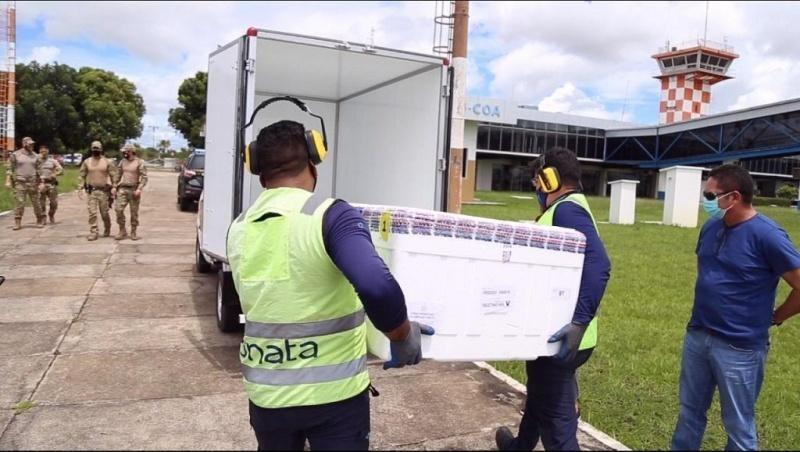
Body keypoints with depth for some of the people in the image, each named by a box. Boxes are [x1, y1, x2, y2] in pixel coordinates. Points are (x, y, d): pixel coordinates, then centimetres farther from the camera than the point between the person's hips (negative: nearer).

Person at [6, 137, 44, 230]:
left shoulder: (35, 156, 10)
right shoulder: (15, 155, 3)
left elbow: (39, 170, 11)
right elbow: (10, 169, 4)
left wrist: (41, 183, 5)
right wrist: (8, 181, -2)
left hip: (33, 183, 2)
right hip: (19, 183, -2)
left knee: (36, 203, 3)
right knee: (19, 203, -4)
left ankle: (40, 221, 14)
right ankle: (17, 223, 0)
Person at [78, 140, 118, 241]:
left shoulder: (107, 162, 1)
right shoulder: (87, 162, 6)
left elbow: (113, 175, 1)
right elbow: (82, 176, 10)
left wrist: (114, 187, -7)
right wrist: (80, 188, 1)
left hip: (103, 191, -1)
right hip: (91, 191, 1)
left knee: (104, 213, 5)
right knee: (92, 213, -4)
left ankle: (107, 230, 28)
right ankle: (93, 233, 0)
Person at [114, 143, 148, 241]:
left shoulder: (139, 162, -4)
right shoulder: (122, 161, 11)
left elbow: (144, 177, -8)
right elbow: (118, 174, 19)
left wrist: (139, 189, -17)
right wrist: (115, 186, 13)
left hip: (133, 190, -4)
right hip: (122, 189, 4)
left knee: (134, 212, 2)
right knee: (118, 209, -6)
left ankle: (133, 232, 14)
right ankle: (122, 231, 7)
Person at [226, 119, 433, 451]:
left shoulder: (239, 230, 0)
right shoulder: (330, 216, -19)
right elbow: (378, 288, -34)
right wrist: (404, 339, -17)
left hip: (266, 393, 5)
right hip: (334, 393, -5)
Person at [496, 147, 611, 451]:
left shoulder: (566, 210, -19)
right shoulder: (569, 209, 13)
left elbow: (598, 265, -33)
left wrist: (580, 322, -38)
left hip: (561, 339, -11)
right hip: (553, 333, 11)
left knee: (556, 416, -1)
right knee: (540, 397, 29)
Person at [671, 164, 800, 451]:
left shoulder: (766, 235, -18)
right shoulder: (711, 227, 3)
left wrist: (773, 318, -4)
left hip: (739, 347, -6)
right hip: (697, 336, 6)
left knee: (738, 424, 10)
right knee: (690, 411, 20)